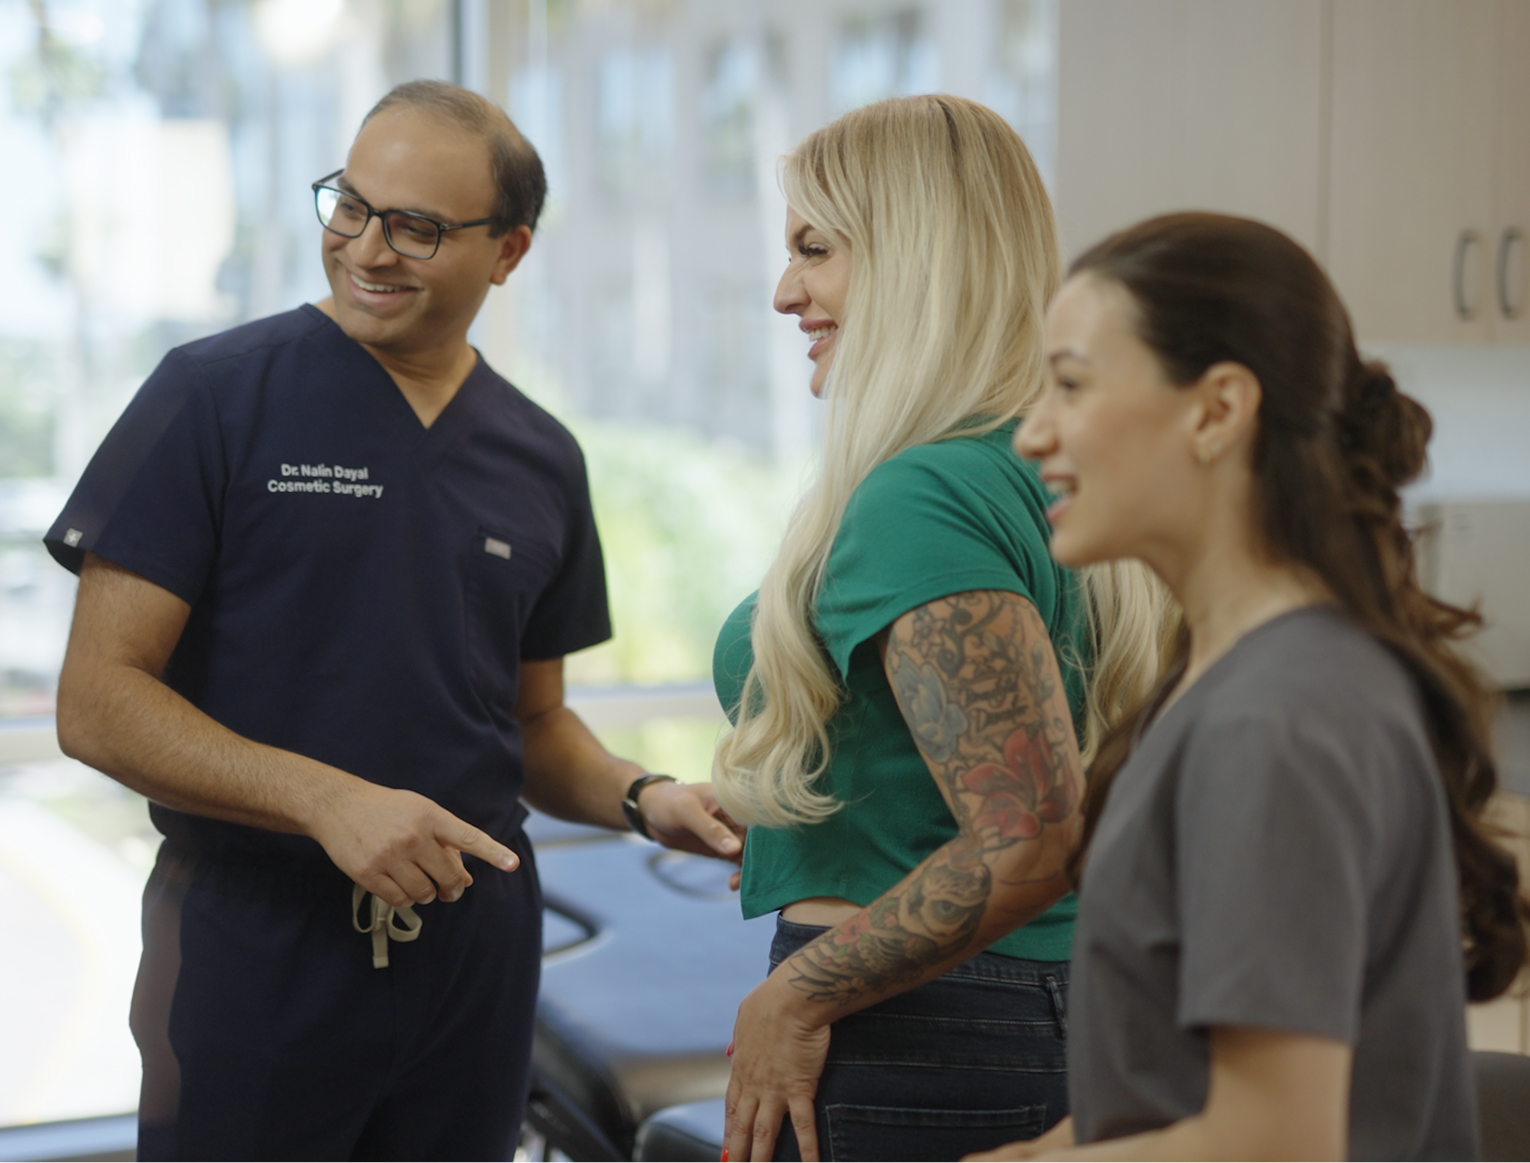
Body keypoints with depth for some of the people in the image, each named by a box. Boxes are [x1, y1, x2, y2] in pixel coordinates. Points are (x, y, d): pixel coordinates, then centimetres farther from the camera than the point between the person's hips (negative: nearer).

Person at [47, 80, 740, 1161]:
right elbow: (96, 702, -11)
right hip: (250, 943, -4)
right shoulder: (216, 395, -6)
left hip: (473, 942, 4)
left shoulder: (543, 460, 8)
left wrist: (641, 798, -2)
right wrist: (328, 800, -22)